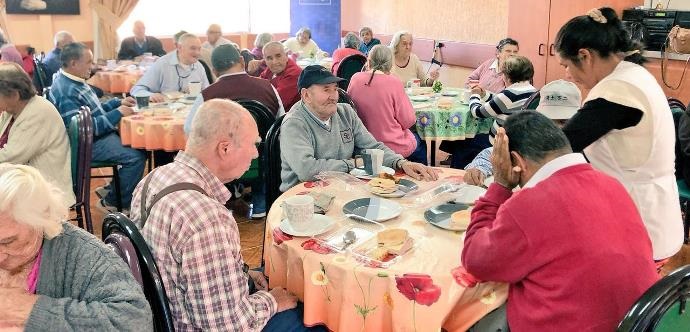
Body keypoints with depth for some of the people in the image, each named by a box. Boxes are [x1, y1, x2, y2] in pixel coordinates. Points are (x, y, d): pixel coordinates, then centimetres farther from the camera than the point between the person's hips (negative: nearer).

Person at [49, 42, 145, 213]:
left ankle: (113, 189, 18)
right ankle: (112, 202, -3)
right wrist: (117, 113, -22)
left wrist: (119, 102, 7)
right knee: (136, 157, -21)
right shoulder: (66, 92, -23)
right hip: (88, 143, -11)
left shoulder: (75, 81, 9)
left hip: (100, 133, 11)